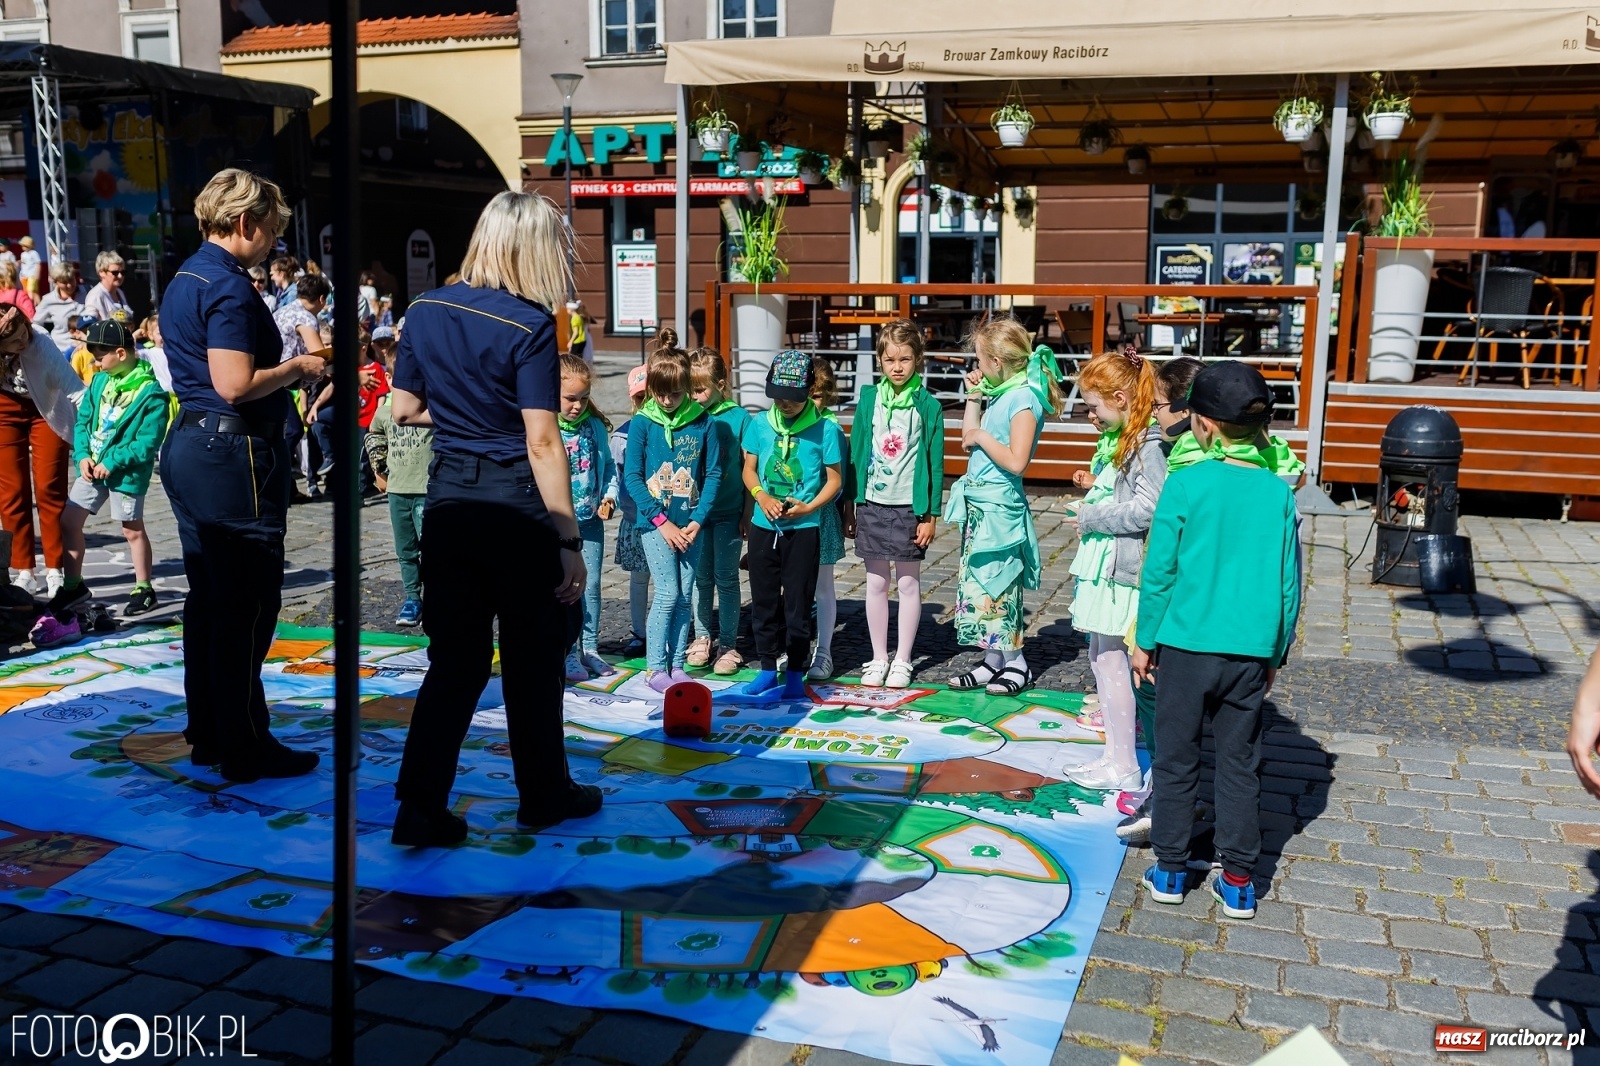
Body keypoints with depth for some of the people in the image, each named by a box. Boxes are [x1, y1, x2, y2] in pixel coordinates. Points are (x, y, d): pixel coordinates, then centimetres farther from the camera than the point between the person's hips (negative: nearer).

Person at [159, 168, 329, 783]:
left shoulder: (184, 280, 16)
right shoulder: (229, 286, -16)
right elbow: (235, 385, -23)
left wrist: (283, 362, 17)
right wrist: (297, 368, -8)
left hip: (188, 448, 10)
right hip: (231, 455, -10)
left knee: (207, 600, 15)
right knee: (247, 607, -3)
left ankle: (207, 735, 25)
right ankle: (246, 749, 5)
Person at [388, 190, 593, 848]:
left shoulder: (425, 311, 4)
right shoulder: (530, 325, -14)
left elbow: (405, 410, 11)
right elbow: (542, 444, -17)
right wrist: (569, 541, -14)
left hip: (450, 496, 5)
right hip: (518, 502, -5)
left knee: (456, 657, 13)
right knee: (532, 657, 12)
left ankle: (420, 807, 9)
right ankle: (544, 794, 27)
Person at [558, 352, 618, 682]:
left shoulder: (595, 426, 2)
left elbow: (609, 466, 12)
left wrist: (609, 496, -3)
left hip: (591, 520, 4)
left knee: (591, 585, 9)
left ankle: (590, 648, 21)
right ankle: (569, 652, 13)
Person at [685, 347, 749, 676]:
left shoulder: (738, 418, -6)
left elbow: (748, 469, -3)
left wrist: (747, 514, -4)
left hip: (729, 513, -2)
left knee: (726, 578, 4)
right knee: (701, 577, 11)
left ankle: (727, 645, 13)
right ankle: (703, 638, 23)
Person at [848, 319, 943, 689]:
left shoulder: (928, 405, -4)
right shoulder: (869, 398, 3)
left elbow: (934, 462, -3)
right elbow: (856, 452, 7)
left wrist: (930, 515, -6)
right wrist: (851, 505, 5)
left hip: (910, 507, -3)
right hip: (872, 504, 3)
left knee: (909, 584, 5)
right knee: (876, 583, 9)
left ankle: (902, 661, 16)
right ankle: (879, 659, 20)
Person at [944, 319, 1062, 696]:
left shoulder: (1024, 398, -16)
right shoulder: (1001, 394, 11)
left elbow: (1016, 461, -24)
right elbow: (969, 438, 15)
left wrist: (982, 436, -14)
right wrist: (973, 396, 11)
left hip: (999, 505, -9)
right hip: (979, 502, 9)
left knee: (997, 583, -1)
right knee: (978, 582, 12)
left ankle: (1016, 664, 12)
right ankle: (995, 660, 21)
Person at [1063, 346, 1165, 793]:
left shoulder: (1147, 446, -16)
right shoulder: (1115, 441, 14)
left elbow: (1146, 509, -24)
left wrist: (1091, 517, -15)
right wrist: (1095, 486, 6)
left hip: (1124, 566, -10)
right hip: (1102, 560, 10)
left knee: (1111, 658, -5)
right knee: (1099, 655, 15)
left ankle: (1125, 768, 5)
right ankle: (1114, 755, 25)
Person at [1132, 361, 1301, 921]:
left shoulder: (1187, 483, -11)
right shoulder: (1279, 492, -1)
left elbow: (1159, 571, -7)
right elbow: (1288, 583, 5)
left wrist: (1145, 641, 4)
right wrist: (1276, 653, 16)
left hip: (1186, 644, -3)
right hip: (1251, 652, 3)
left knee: (1176, 760, 11)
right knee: (1239, 766, 12)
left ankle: (1170, 871, 20)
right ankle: (1238, 883, 19)